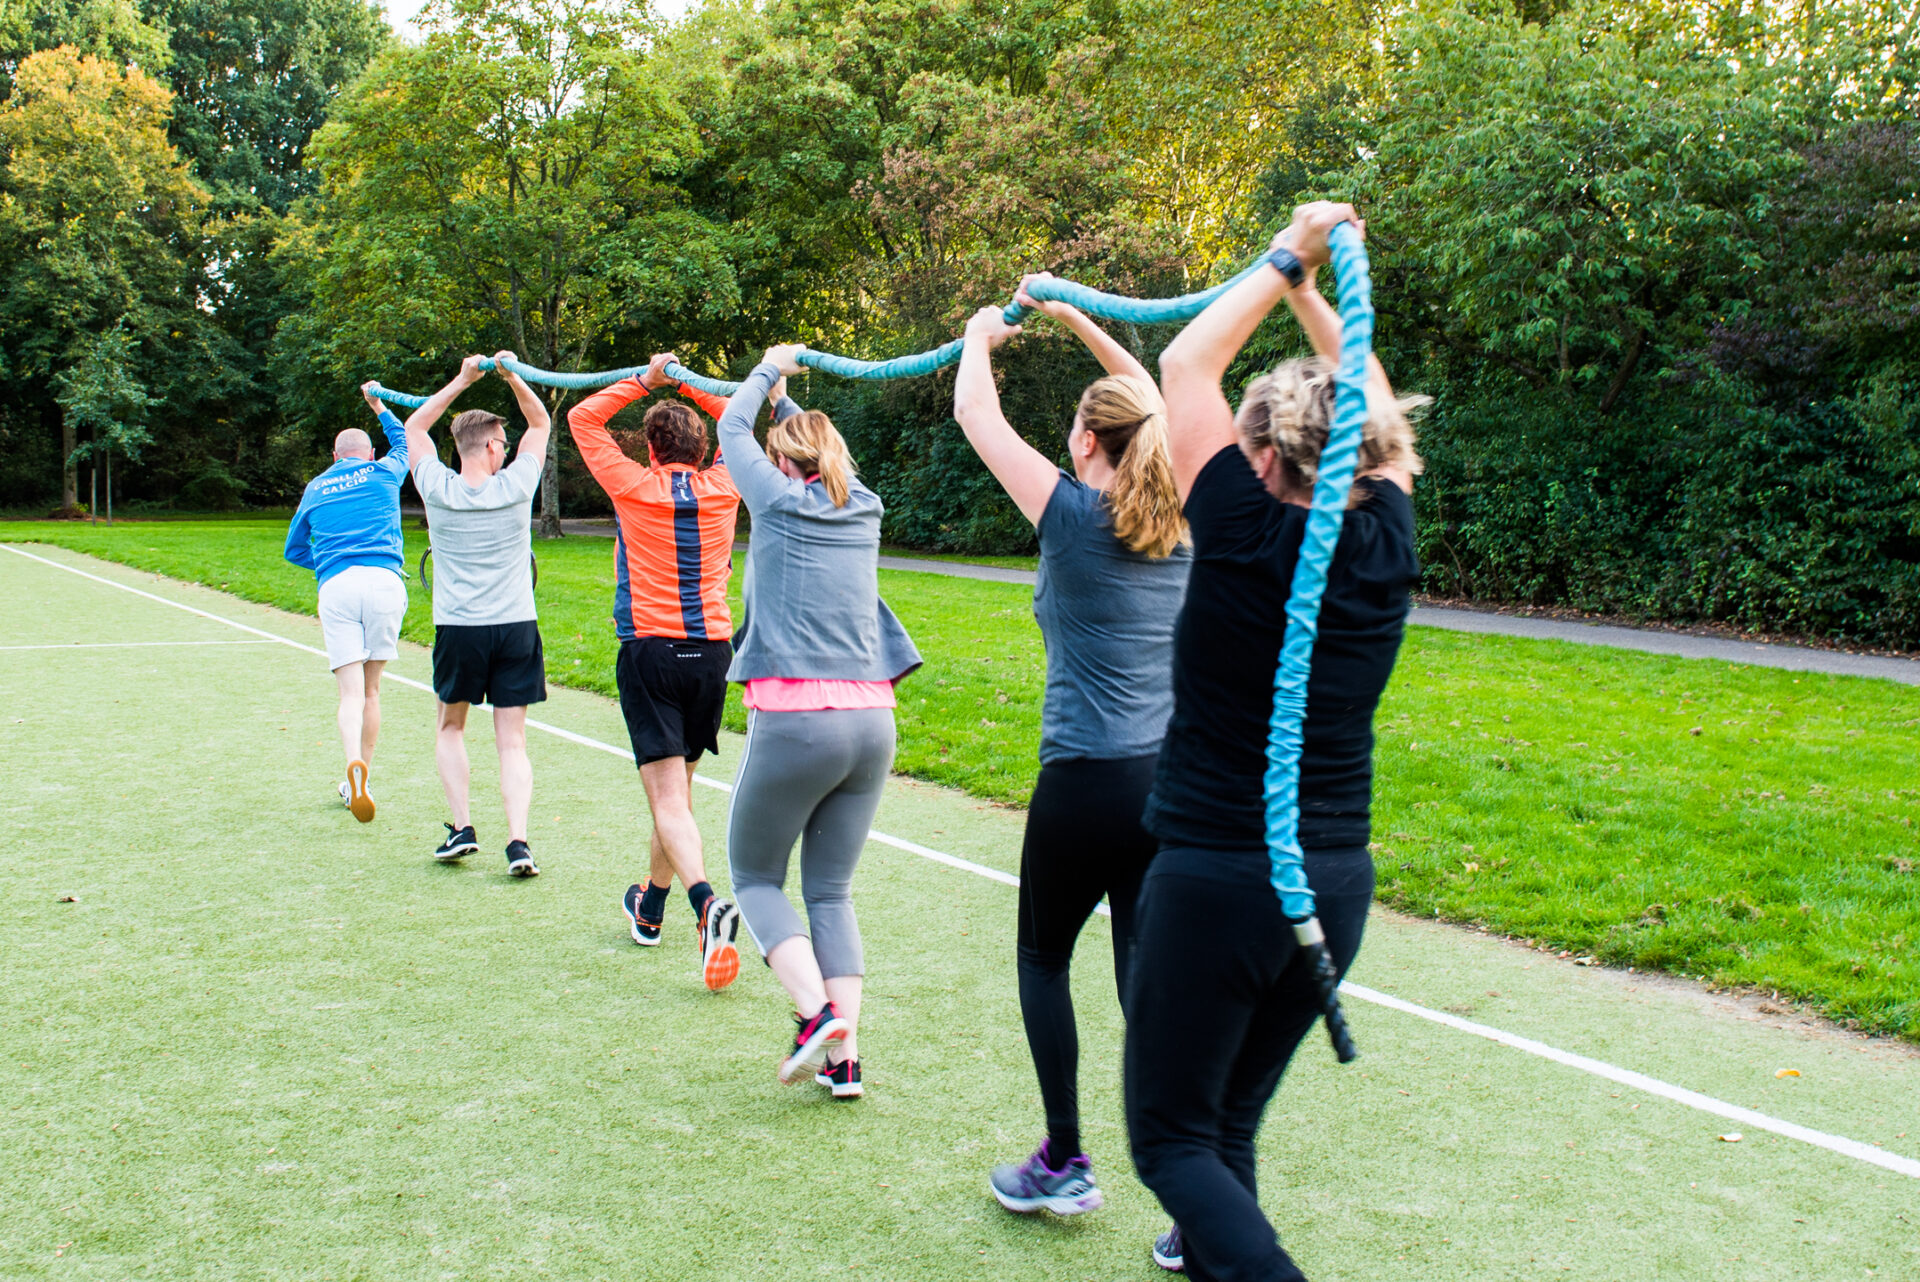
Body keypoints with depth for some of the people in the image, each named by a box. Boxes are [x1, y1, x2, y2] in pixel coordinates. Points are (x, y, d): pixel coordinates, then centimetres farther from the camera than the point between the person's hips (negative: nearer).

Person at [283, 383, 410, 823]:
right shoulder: (384, 472, 16)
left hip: (335, 587, 0)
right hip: (384, 581, 0)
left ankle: (354, 764, -35)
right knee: (371, 689, 10)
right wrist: (378, 405, 52)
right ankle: (356, 784, 13)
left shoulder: (316, 488, 21)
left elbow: (294, 550, 28)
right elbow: (404, 440, 39)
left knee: (351, 691, -8)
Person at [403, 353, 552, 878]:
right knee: (512, 742, 4)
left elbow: (414, 427, 15)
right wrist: (512, 376, 4)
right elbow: (541, 423, 12)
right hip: (516, 626, 0)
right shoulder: (515, 486, -5)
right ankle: (518, 840, -11)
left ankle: (461, 827, 10)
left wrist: (462, 380, 11)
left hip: (458, 628, 0)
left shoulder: (438, 490, -3)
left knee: (450, 727, 20)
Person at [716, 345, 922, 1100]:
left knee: (756, 877, 11)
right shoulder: (863, 509, 14)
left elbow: (733, 427, 20)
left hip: (795, 720, -5)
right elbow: (821, 450, 36)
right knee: (831, 891, 13)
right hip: (871, 722, 5)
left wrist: (770, 369, 35)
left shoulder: (781, 500, 2)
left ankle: (816, 1012, -9)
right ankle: (845, 1054, 3)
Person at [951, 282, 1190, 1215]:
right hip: (1179, 781, 5)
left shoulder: (1076, 517, -9)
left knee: (1042, 958, 17)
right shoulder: (1185, 524, 6)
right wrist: (1074, 317, 30)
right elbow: (1152, 400, 24)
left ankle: (1063, 1165, 21)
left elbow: (975, 415, 3)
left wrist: (980, 337, 21)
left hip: (1088, 783, -5)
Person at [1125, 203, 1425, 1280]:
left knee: (1172, 1136, 5)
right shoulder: (1386, 546, -4)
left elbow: (1186, 366, -5)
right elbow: (1374, 414, 15)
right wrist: (1316, 298, 20)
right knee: (1231, 1117, 23)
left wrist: (1287, 261, 3)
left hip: (1217, 877, -6)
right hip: (1337, 880, 6)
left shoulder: (1248, 540, -16)